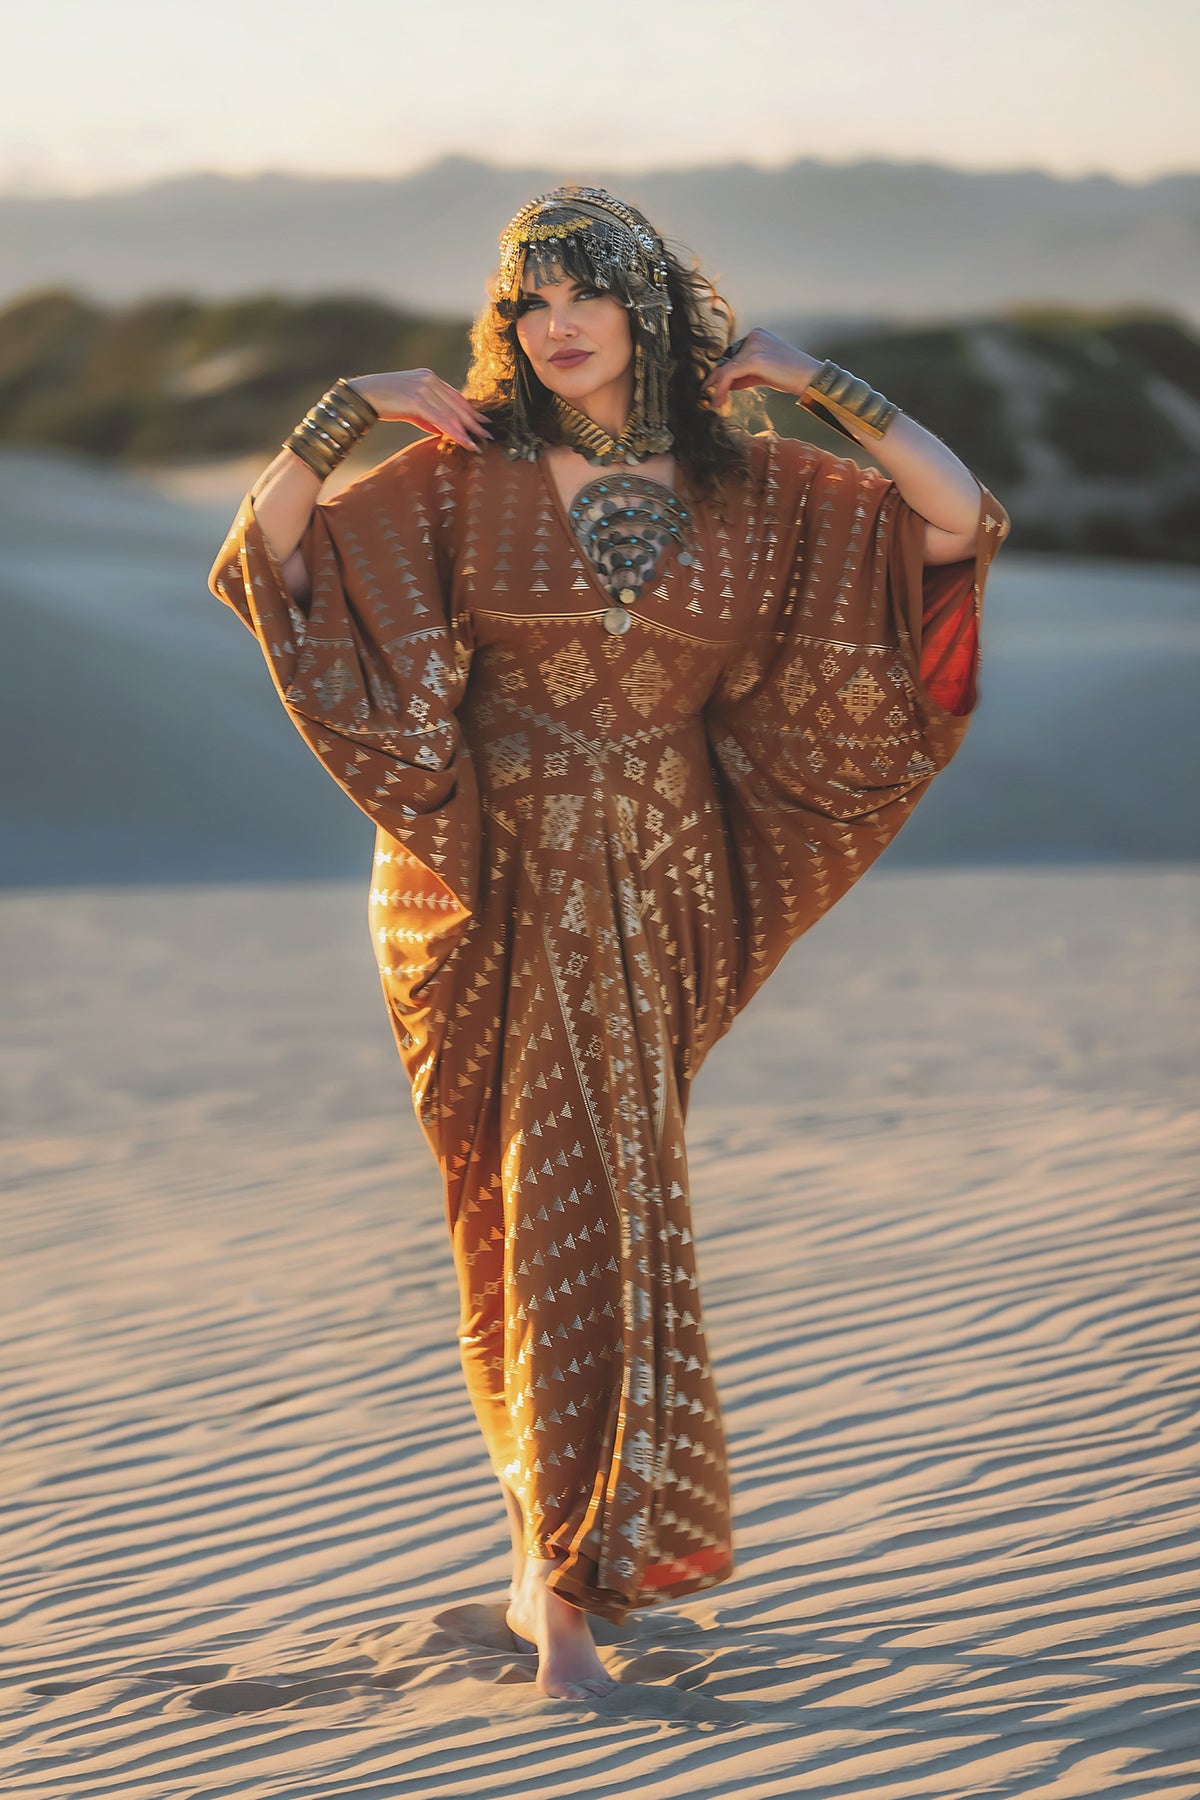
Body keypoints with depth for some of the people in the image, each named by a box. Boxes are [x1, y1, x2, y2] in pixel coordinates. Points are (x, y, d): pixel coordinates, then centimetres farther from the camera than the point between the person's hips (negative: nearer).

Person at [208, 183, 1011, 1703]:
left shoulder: (752, 487, 2)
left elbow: (960, 519, -1)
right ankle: (571, 1573, 6)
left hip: (657, 890, 2)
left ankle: (564, 1569, 16)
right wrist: (345, 411, -12)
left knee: (591, 1196, 4)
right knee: (565, 1201, -4)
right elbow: (265, 561, -2)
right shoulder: (465, 476, -1)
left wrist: (818, 383, -5)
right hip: (494, 886, -1)